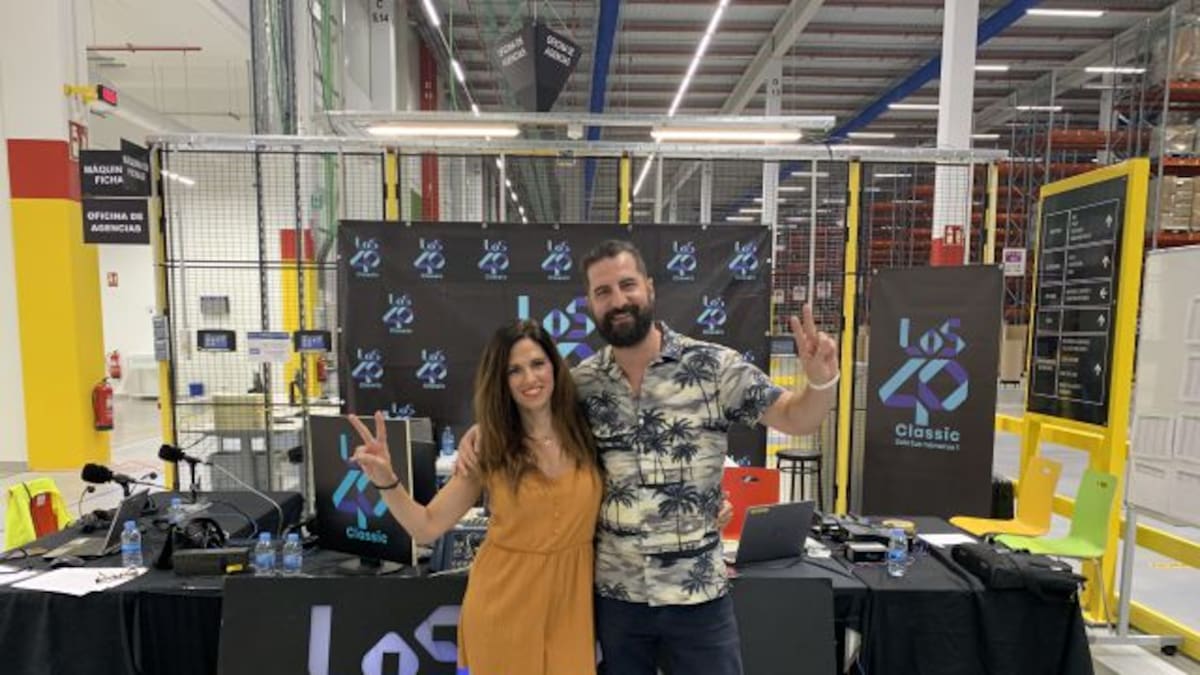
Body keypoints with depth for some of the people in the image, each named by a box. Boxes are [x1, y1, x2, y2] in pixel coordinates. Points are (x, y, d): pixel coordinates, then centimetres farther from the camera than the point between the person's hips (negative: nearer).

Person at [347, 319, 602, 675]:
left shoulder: (586, 433, -7)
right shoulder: (487, 446, -6)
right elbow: (427, 527, -7)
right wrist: (386, 480, -20)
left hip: (570, 606, 1)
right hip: (503, 607, 0)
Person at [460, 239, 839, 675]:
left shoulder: (713, 365, -11)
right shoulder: (581, 384, -3)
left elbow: (796, 418, -8)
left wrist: (821, 380, -28)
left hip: (698, 593, -2)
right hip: (613, 593, 3)